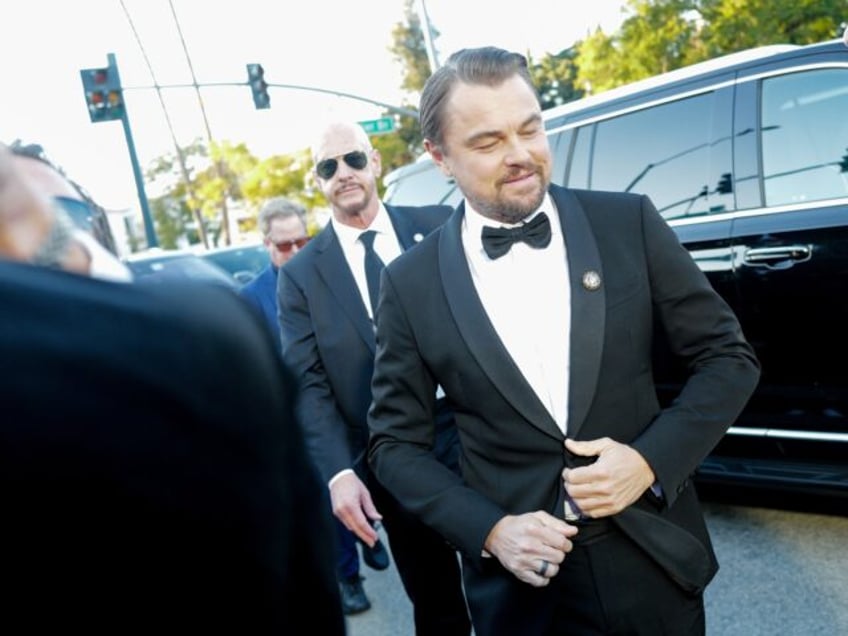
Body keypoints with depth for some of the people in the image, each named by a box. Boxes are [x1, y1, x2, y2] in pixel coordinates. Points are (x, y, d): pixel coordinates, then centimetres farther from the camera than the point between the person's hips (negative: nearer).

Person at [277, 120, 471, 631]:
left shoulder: (439, 226, 2)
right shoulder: (301, 274, 1)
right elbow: (308, 384, -4)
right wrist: (339, 472, -15)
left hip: (476, 439, 1)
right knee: (437, 608, 15)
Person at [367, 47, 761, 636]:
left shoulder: (629, 222, -6)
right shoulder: (411, 282, -7)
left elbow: (729, 355, -1)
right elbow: (396, 442, -1)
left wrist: (652, 459, -14)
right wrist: (487, 531, -13)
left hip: (652, 558, 1)